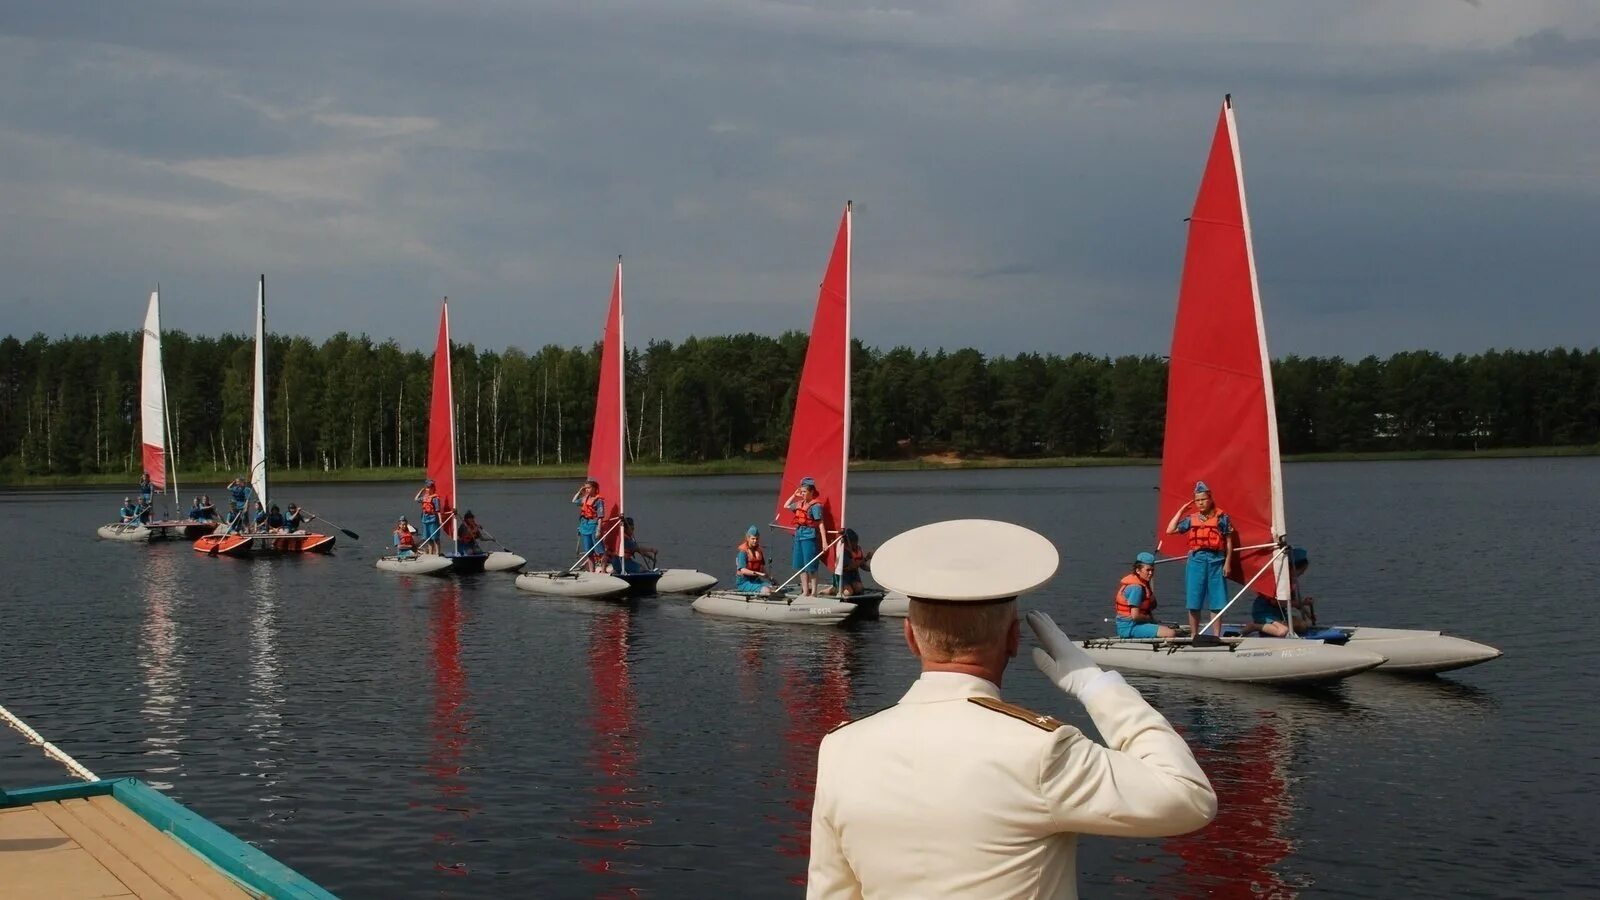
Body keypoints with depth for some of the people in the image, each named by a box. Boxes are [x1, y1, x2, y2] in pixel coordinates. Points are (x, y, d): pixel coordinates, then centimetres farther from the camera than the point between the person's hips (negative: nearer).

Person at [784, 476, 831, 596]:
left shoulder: (816, 506, -10)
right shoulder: (799, 504, 13)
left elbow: (821, 524, -13)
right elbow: (786, 506, 30)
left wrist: (824, 541, -18)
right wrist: (794, 495, 17)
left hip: (810, 536, -8)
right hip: (799, 535, 8)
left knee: (811, 567, -4)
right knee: (800, 566, 10)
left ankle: (813, 592, 3)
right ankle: (805, 592, 18)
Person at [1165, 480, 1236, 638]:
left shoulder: (1222, 517, 3)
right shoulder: (1191, 518, 10)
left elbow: (1229, 542, 3)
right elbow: (1170, 530, 6)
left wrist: (1227, 563, -3)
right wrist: (1181, 510, 7)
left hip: (1216, 560, -2)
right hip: (1196, 560, 2)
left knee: (1216, 601, 1)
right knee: (1193, 602, 3)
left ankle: (1216, 635, 8)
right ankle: (1193, 635, 11)